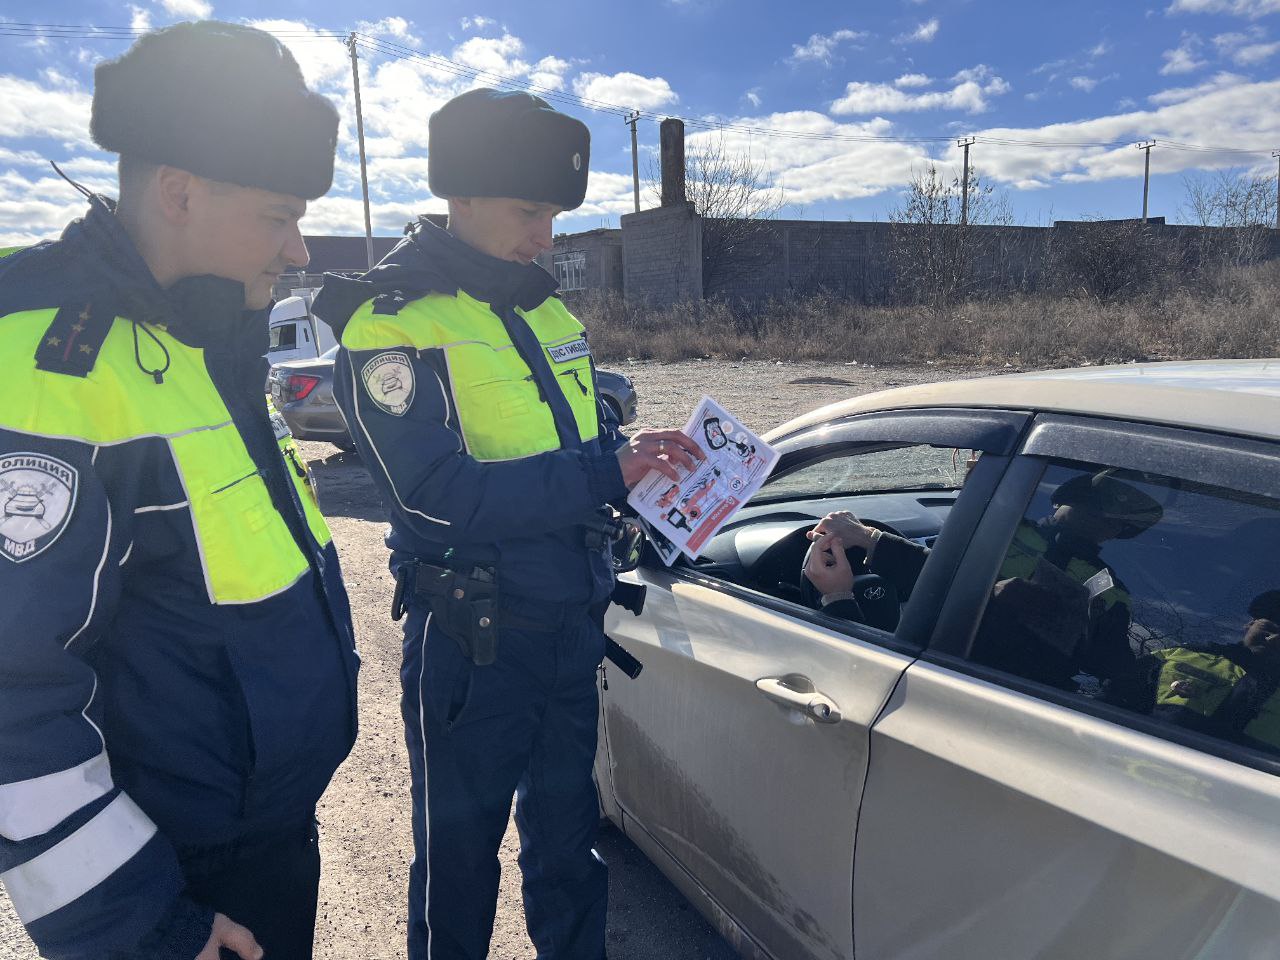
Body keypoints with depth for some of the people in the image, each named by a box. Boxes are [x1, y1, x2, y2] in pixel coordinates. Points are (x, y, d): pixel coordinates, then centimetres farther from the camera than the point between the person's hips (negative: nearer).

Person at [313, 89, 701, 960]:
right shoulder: (392, 323, -13)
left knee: (568, 832, 22)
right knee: (459, 858, 15)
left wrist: (645, 457, -5)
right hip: (471, 641, -6)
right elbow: (439, 494, -23)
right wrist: (606, 472, -26)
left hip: (573, 623, 6)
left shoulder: (548, 310, 9)